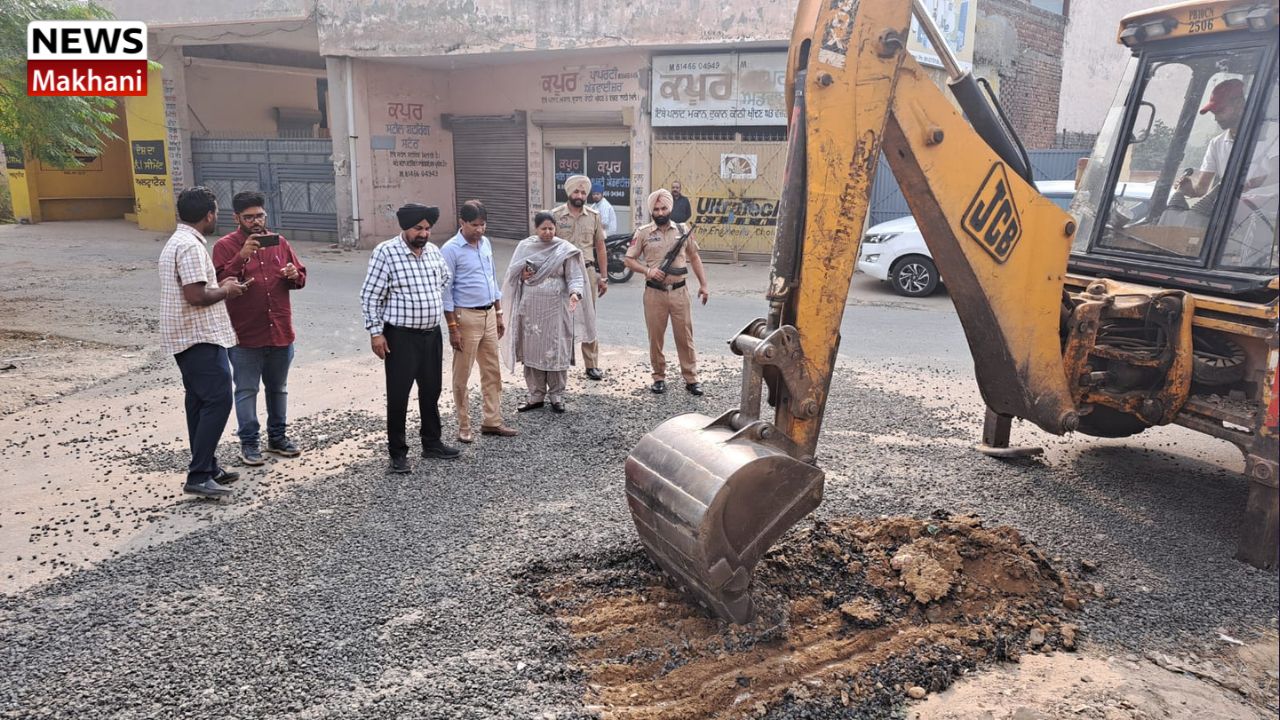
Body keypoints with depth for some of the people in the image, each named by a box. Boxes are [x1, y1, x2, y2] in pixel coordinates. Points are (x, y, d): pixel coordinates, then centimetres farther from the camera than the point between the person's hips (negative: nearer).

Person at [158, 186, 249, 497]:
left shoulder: (176, 242, 16)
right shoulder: (190, 246, -18)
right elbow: (196, 296, -25)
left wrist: (220, 286, 12)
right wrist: (226, 291, -9)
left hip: (187, 337, 11)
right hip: (201, 338, -11)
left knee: (200, 401, 14)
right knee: (218, 401, -10)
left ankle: (208, 467, 22)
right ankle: (199, 476, -9)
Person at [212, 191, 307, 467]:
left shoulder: (279, 242, 8)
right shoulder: (225, 246, -5)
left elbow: (300, 278, 14)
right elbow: (220, 283, -17)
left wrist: (294, 275, -10)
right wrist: (242, 256, -27)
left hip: (280, 332, 4)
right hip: (245, 335, -4)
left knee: (278, 388, 16)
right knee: (247, 390, 5)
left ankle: (278, 437, 29)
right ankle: (248, 442, 17)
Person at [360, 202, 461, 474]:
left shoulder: (434, 252, 6)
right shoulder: (386, 252, -11)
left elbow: (445, 281, 25)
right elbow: (370, 295, -11)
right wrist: (375, 332, -14)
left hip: (432, 334, 6)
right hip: (400, 337, -6)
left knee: (431, 391, 15)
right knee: (398, 394, 2)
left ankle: (432, 443, 29)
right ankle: (397, 452, 13)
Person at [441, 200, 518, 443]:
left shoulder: (486, 243, 8)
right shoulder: (450, 250, -13)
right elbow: (446, 291, -13)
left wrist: (498, 314, 15)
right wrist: (453, 327, -16)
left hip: (488, 314, 7)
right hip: (466, 316, -7)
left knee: (493, 371, 11)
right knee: (462, 376, 3)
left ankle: (492, 422, 21)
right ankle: (464, 427, 13)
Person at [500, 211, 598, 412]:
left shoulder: (565, 249, -3)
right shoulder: (524, 246, 5)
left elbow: (574, 277, -7)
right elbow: (511, 274, 13)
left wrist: (575, 293, -26)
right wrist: (521, 276, -9)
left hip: (556, 307, -2)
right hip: (531, 307, 3)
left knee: (556, 351, 2)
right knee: (532, 350, 7)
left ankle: (557, 396, 15)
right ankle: (536, 396, 18)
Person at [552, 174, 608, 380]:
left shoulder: (594, 216, 6)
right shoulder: (555, 215, -1)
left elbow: (600, 248, 10)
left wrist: (603, 277, 8)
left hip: (587, 272, 1)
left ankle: (592, 365, 11)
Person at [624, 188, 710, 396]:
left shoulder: (683, 230, 5)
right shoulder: (643, 232, 0)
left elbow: (694, 257, 14)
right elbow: (629, 259, 3)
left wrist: (703, 284, 10)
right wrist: (647, 270, -14)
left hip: (679, 291, 1)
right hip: (654, 293, -1)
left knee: (685, 336, 4)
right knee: (656, 337, 7)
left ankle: (691, 378, 12)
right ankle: (659, 377, 20)